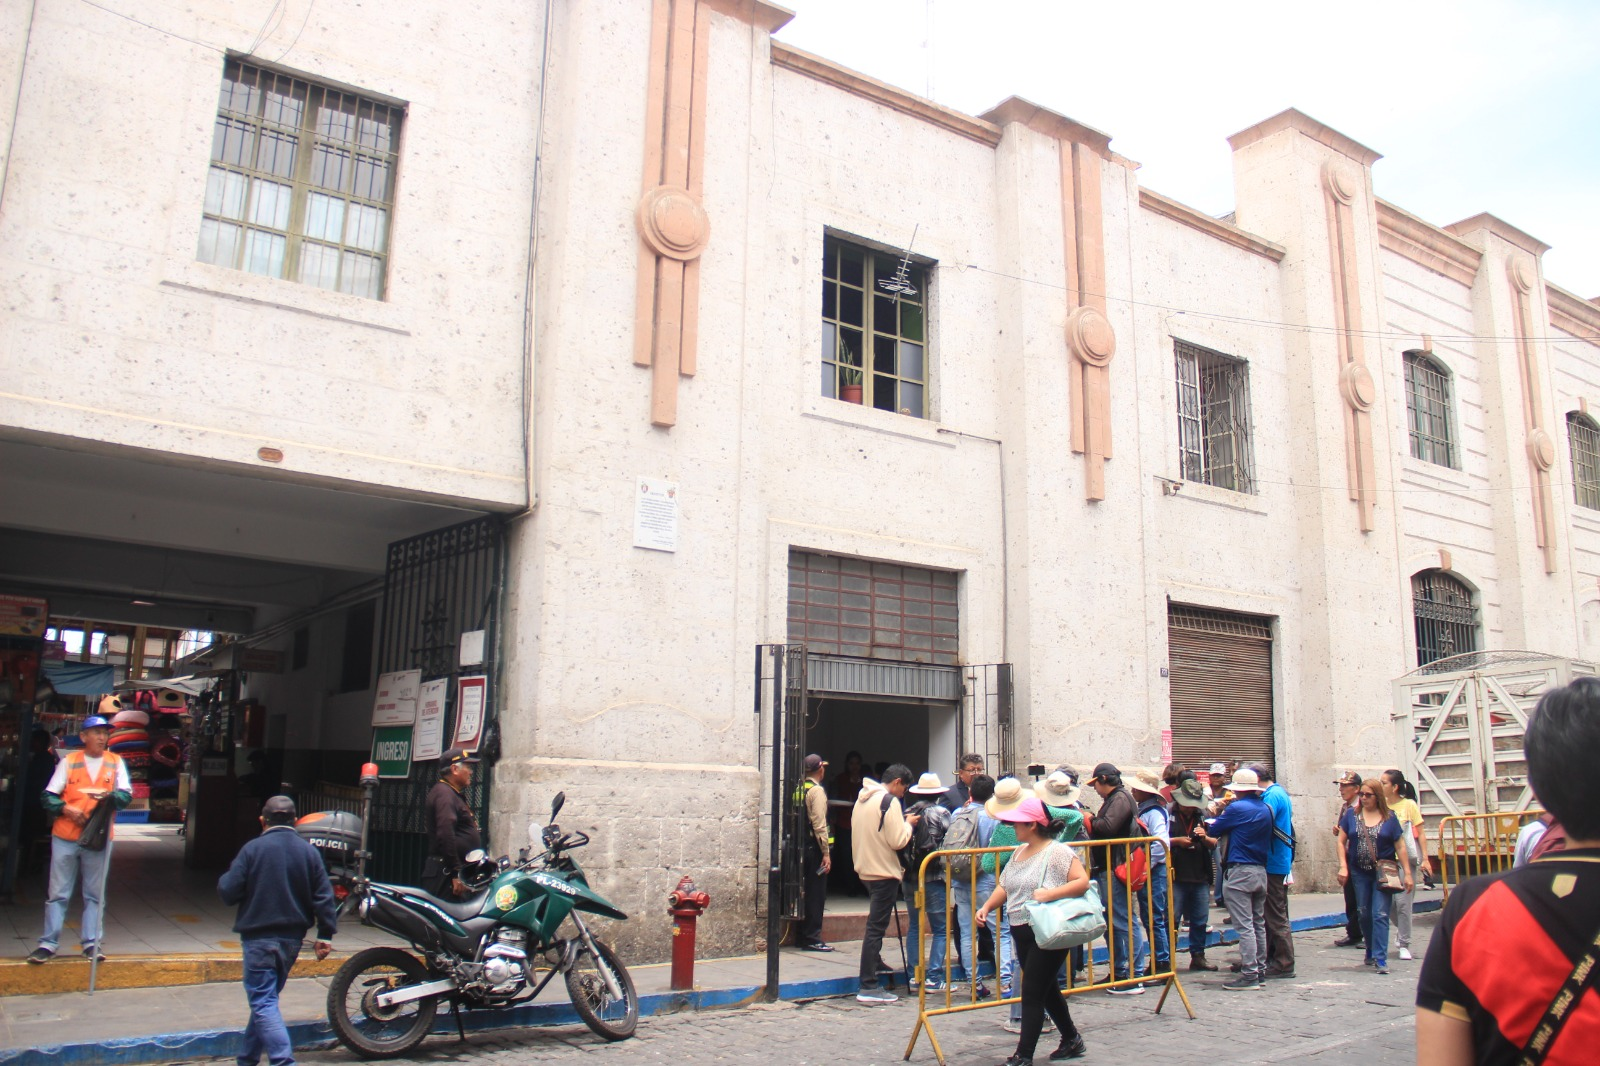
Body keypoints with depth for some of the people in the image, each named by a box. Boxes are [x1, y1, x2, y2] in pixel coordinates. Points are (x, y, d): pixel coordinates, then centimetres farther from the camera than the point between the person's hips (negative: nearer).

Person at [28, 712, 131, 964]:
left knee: (95, 895, 5)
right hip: (65, 836, -1)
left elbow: (126, 795, -1)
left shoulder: (115, 762, 8)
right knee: (58, 893, 3)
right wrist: (66, 809, -13)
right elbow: (48, 796, 4)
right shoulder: (68, 761, 5)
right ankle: (48, 944, 9)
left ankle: (91, 943, 10)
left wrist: (109, 796, -22)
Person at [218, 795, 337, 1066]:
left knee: (263, 1003, -5)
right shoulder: (309, 852, 2)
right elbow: (324, 898, -1)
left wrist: (225, 879, 12)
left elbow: (228, 892, -10)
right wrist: (325, 935, 3)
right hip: (292, 939, 5)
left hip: (259, 939, -5)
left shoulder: (253, 849, -9)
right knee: (266, 1000, 20)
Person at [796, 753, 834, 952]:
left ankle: (805, 936, 20)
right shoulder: (817, 791, -12)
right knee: (816, 892, -2)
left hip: (802, 844, 8)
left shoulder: (800, 789, 11)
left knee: (807, 891, 14)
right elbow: (819, 824, -17)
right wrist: (826, 853, -15)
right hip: (815, 846, -8)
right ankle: (812, 938, 1)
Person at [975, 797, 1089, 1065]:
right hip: (1021, 932, 8)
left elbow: (1083, 881, -19)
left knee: (1032, 994, -5)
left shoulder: (1057, 852, -13)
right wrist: (986, 907, 0)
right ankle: (1071, 1039, 36)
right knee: (1047, 990, 19)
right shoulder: (1019, 852, 12)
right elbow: (1004, 886, 16)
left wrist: (1050, 894, -28)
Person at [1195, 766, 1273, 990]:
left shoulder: (1237, 808, -13)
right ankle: (1261, 971, 19)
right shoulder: (1266, 809, 9)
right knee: (1259, 923, 14)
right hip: (1261, 871, 8)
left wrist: (1209, 823, 19)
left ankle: (1249, 974, -7)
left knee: (1244, 925, -6)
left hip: (1240, 871, -8)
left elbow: (1213, 830, -4)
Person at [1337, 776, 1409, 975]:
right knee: (1365, 914, 10)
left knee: (1380, 914, -8)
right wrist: (1343, 867, -3)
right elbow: (1341, 841, 6)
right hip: (1359, 873, 2)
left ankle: (1380, 958, -7)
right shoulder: (1351, 815, 4)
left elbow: (1400, 846, 3)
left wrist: (1407, 872, -1)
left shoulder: (1389, 818, 0)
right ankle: (1371, 952, 28)